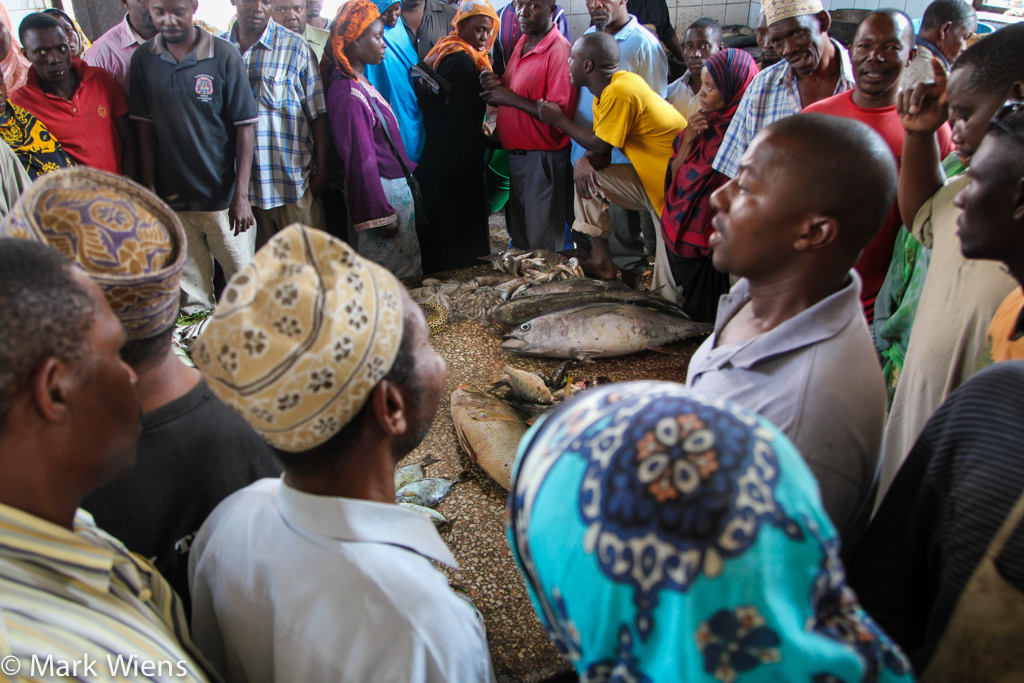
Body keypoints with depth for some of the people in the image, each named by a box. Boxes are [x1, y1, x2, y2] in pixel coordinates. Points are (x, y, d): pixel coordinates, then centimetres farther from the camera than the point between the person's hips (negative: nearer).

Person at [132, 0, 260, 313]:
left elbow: (245, 126, -7)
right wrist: (149, 189, 4)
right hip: (172, 198, 3)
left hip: (221, 196, -2)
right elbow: (145, 126, 7)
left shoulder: (224, 55, -8)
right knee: (191, 289, 11)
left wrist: (241, 195, -10)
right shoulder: (144, 59, 2)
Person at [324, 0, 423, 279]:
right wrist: (380, 214, -19)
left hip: (396, 186, 10)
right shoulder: (348, 94, -19)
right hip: (384, 193, -10)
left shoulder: (361, 84, 10)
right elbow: (360, 160, -20)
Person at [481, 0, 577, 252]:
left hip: (542, 160, -8)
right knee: (518, 238, 17)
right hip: (514, 156, 9)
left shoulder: (559, 50, -15)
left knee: (542, 246, 0)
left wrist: (512, 98, -19)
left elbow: (561, 113, -22)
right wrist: (495, 86, -1)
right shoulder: (521, 44, 13)